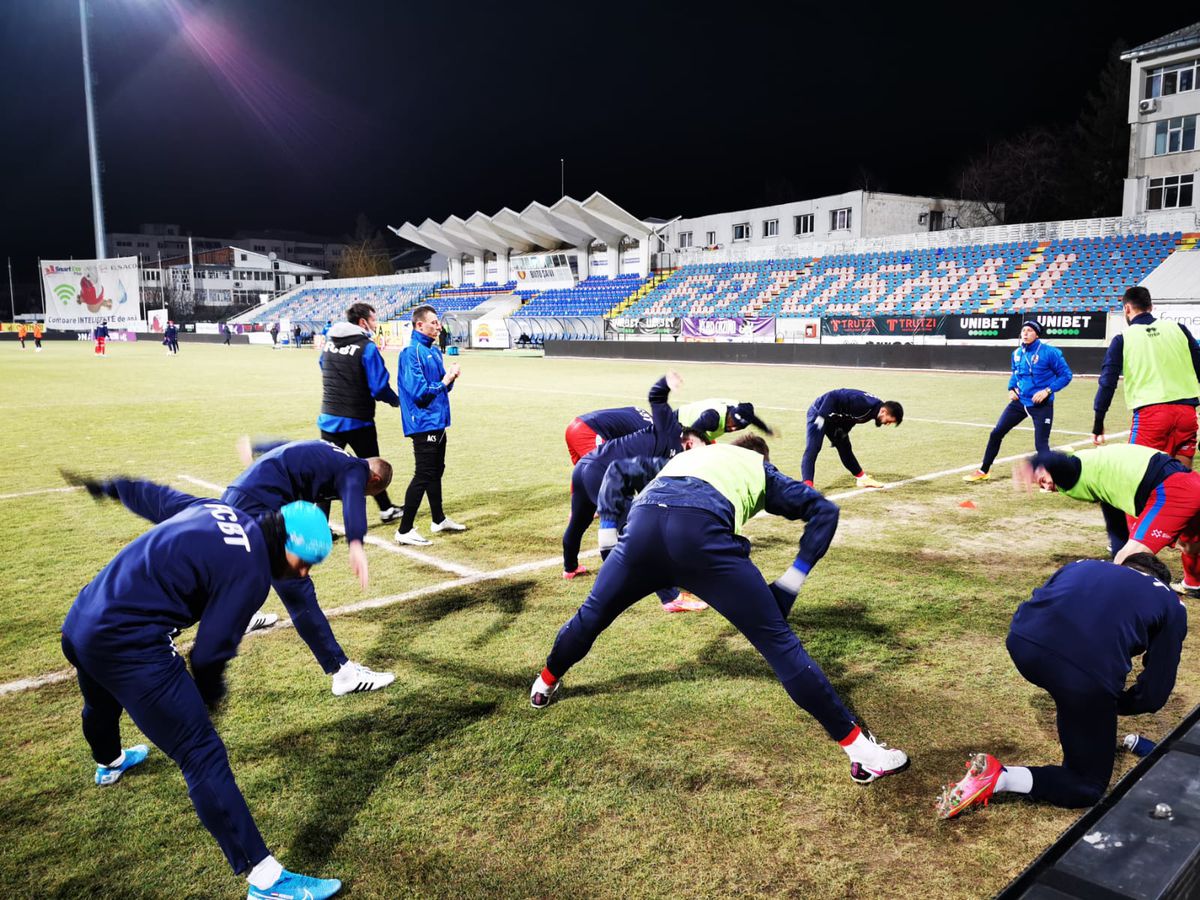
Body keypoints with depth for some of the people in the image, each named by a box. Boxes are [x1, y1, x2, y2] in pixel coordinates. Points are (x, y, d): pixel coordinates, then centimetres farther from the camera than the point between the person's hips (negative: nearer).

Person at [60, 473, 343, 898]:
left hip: (79, 623, 10)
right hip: (128, 646, -10)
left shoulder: (217, 510, 6)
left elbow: (155, 497, 22)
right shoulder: (250, 572, -17)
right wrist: (209, 696, 7)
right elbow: (210, 652, -14)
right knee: (203, 756, -10)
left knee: (101, 706, 40)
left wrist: (112, 487, 42)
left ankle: (108, 763, 75)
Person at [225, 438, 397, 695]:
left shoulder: (329, 451, 21)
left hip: (232, 498, 10)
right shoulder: (355, 469, -4)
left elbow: (282, 446, 41)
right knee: (298, 591, -13)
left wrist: (254, 449, 61)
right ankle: (344, 673, -14)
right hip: (257, 507, -10)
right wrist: (356, 544, -46)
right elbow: (352, 500, -28)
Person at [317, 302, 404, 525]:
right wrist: (395, 400, 3)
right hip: (358, 420, -4)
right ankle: (386, 509, 32)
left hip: (329, 418, 4)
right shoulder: (367, 348, -14)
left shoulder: (328, 343, 5)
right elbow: (379, 387, -16)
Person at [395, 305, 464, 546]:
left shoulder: (434, 351, 12)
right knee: (423, 476, -8)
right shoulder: (412, 353, -16)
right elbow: (418, 392, -22)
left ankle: (439, 520, 33)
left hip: (437, 422, 9)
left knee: (436, 471, 19)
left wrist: (450, 377, -5)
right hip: (423, 424, -9)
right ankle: (405, 530, -1)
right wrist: (444, 382, -12)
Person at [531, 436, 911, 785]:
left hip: (642, 522, 3)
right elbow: (824, 510, 23)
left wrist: (608, 540, 35)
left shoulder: (687, 454, 43)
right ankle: (859, 749, 9)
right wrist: (792, 581, 20)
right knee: (777, 640, 6)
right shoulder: (761, 469, 34)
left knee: (592, 614, 27)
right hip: (701, 530, -3)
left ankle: (545, 684, 50)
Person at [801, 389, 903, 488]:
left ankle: (862, 478, 28)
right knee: (813, 448, -19)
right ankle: (807, 485, -27)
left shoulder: (873, 408, -2)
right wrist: (822, 416, -31)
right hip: (819, 412, -9)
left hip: (835, 418, 9)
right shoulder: (863, 403, -32)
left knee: (845, 448, 17)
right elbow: (832, 396, -32)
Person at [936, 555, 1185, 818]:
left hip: (1023, 642, 4)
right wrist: (1111, 705, 41)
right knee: (1089, 785, 17)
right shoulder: (1172, 604, 28)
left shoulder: (1084, 565, 35)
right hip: (1088, 676, -4)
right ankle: (1001, 777, -4)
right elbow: (1154, 694, 22)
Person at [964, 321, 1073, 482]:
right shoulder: (1017, 353, 5)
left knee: (1041, 445, -9)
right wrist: (1011, 388, 6)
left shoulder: (1049, 352, -13)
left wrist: (1047, 390, -20)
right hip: (1019, 402, 6)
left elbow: (1066, 375, -10)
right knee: (996, 433, 6)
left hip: (1041, 405, -6)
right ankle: (983, 471, 20)